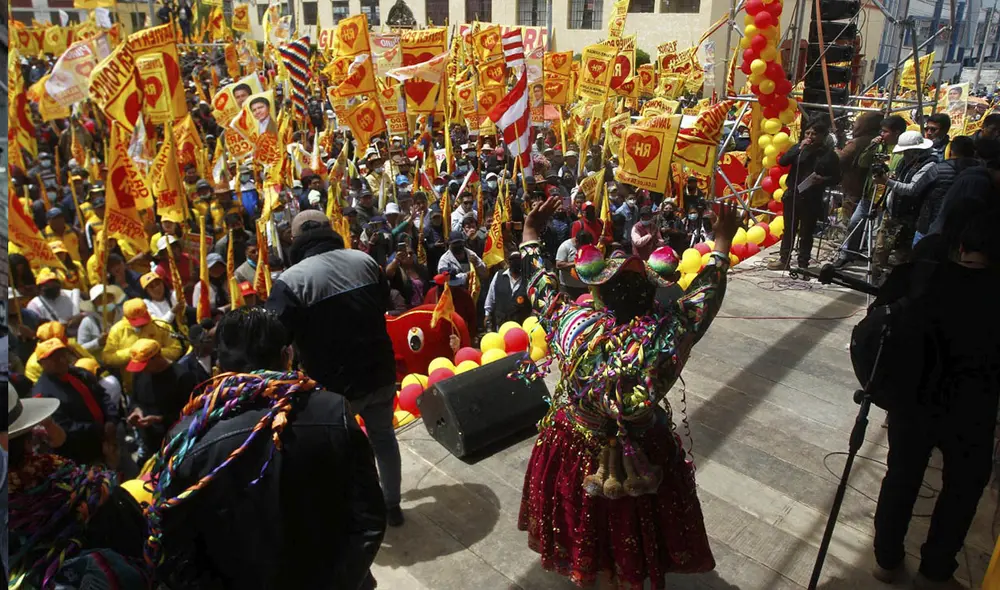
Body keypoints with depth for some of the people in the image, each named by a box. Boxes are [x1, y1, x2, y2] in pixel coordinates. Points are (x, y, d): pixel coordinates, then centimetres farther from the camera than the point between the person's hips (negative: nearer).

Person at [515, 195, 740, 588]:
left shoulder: (573, 323, -27)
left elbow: (539, 289, -9)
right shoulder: (665, 336, -28)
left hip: (574, 448, 2)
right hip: (638, 456, -1)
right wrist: (722, 243, 1)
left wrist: (530, 235, 4)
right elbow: (704, 298, -12)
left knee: (578, 511, 30)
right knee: (632, 520, 27)